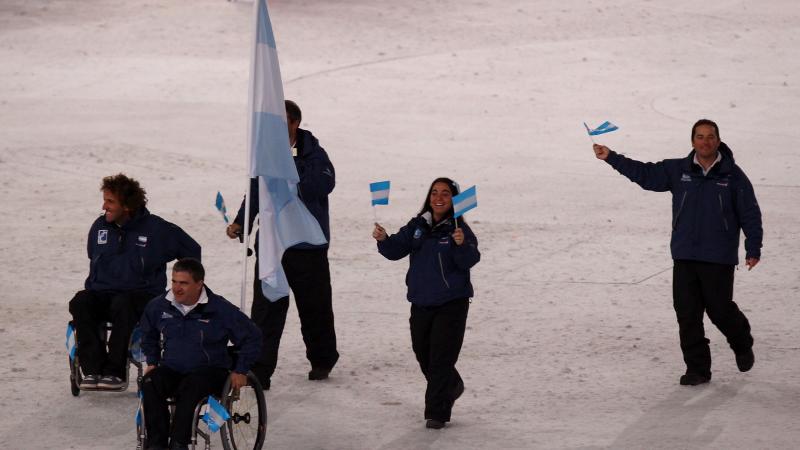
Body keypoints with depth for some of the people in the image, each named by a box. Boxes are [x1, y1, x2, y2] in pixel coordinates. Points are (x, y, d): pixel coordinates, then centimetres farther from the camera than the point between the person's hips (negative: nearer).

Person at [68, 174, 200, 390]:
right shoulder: (100, 227, 11)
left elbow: (192, 251, 7)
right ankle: (93, 369, -33)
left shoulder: (156, 229, -3)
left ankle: (115, 372, -37)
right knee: (79, 303, -29)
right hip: (103, 294, 4)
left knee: (122, 304, -40)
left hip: (143, 297, -4)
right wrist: (90, 287, 15)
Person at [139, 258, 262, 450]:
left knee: (190, 386, -39)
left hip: (211, 371, -4)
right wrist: (152, 362, 17)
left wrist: (240, 371, -2)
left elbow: (252, 337, 2)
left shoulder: (220, 309, -6)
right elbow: (148, 335, 28)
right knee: (149, 383, -30)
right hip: (171, 370, 4)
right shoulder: (160, 306, 6)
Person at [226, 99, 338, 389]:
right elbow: (255, 193, 15)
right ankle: (259, 370, -5)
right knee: (265, 308, -5)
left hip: (308, 246, -3)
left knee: (314, 306, 10)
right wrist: (240, 223, 1)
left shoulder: (313, 154, -8)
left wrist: (291, 163, -27)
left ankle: (322, 360, 32)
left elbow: (324, 185, -26)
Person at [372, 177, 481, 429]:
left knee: (441, 358, -8)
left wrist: (462, 245, -40)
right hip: (421, 303, 6)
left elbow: (470, 260, -20)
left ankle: (436, 413, -5)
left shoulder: (459, 228, -9)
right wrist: (384, 240, -17)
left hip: (451, 304, -6)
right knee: (423, 355, 18)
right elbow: (397, 250, 2)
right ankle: (452, 387, 42)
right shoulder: (417, 226, 6)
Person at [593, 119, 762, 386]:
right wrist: (611, 158, -3)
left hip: (719, 258, -3)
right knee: (687, 313, 0)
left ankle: (742, 344, 33)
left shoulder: (733, 175, -3)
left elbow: (750, 214, 0)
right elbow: (645, 174, 5)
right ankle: (697, 368, 9)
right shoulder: (678, 171, 4)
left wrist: (753, 248, -5)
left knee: (720, 309, 1)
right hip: (684, 256, 3)